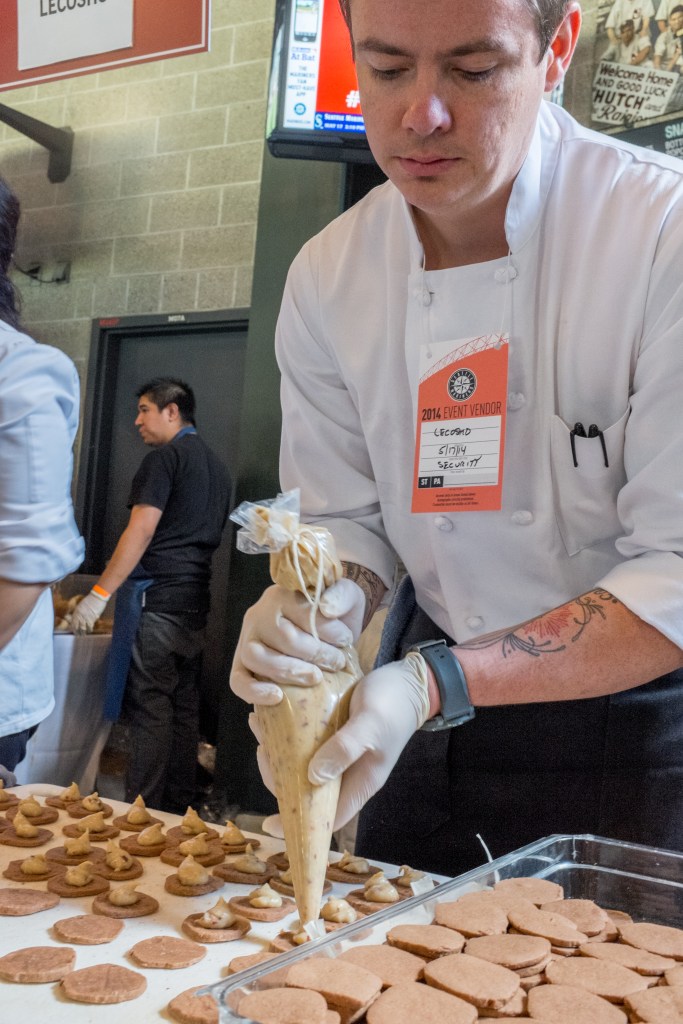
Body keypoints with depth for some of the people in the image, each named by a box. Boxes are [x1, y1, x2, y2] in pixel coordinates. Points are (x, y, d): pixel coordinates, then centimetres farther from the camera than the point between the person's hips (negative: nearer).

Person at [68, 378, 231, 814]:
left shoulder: (165, 457, -7)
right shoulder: (217, 466, 19)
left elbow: (140, 532, -14)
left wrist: (99, 593, -13)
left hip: (156, 598, -8)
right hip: (196, 602, 8)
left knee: (150, 708, -6)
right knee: (185, 708, 10)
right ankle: (179, 809, 15)